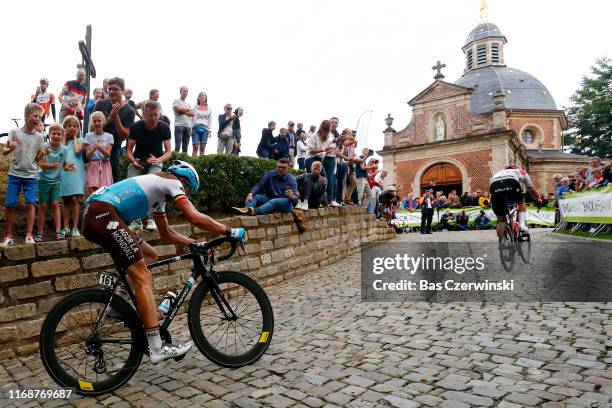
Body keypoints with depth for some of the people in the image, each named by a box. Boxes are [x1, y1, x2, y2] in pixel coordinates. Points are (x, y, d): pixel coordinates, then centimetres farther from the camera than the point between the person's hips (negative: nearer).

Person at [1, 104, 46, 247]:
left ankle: (29, 234, -3)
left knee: (30, 203, -9)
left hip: (31, 175, 1)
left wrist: (44, 153, -13)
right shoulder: (15, 132, 1)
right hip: (15, 174, -1)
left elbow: (37, 158, 7)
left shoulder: (39, 137, 5)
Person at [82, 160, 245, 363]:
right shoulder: (172, 182, 2)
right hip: (103, 213, -10)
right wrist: (230, 231, -2)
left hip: (93, 217, 10)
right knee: (143, 277, -12)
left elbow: (166, 233, 32)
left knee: (149, 255, 20)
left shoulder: (157, 192, 28)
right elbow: (195, 218, -10)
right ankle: (157, 349, -11)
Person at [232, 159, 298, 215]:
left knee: (274, 201, -36)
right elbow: (259, 185, -6)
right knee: (255, 196, -19)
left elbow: (296, 197, -14)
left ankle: (255, 211, -60)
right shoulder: (270, 174, 5)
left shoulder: (291, 179, -5)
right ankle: (246, 209, -50)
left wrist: (292, 196, -40)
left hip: (285, 203, -4)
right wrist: (250, 193, -25)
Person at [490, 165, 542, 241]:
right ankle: (522, 225, 13)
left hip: (494, 185, 2)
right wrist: (538, 200, 70)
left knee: (501, 220, 17)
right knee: (521, 202, 31)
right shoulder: (522, 172, 42)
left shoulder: (498, 173, 45)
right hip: (511, 183, -2)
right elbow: (531, 190, 53)